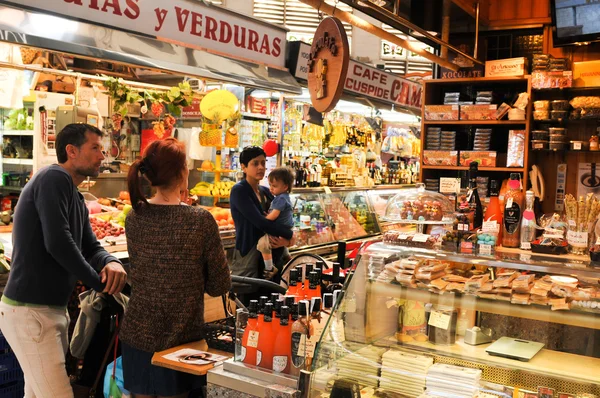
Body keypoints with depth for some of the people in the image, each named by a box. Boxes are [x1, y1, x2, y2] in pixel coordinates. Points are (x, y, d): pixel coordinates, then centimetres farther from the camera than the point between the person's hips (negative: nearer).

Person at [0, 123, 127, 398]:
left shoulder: (76, 199, 16)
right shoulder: (54, 178, -14)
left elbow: (90, 247, 13)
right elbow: (57, 242, -24)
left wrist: (110, 262, -12)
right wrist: (100, 283, -13)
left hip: (52, 310, 10)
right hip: (29, 312, -10)